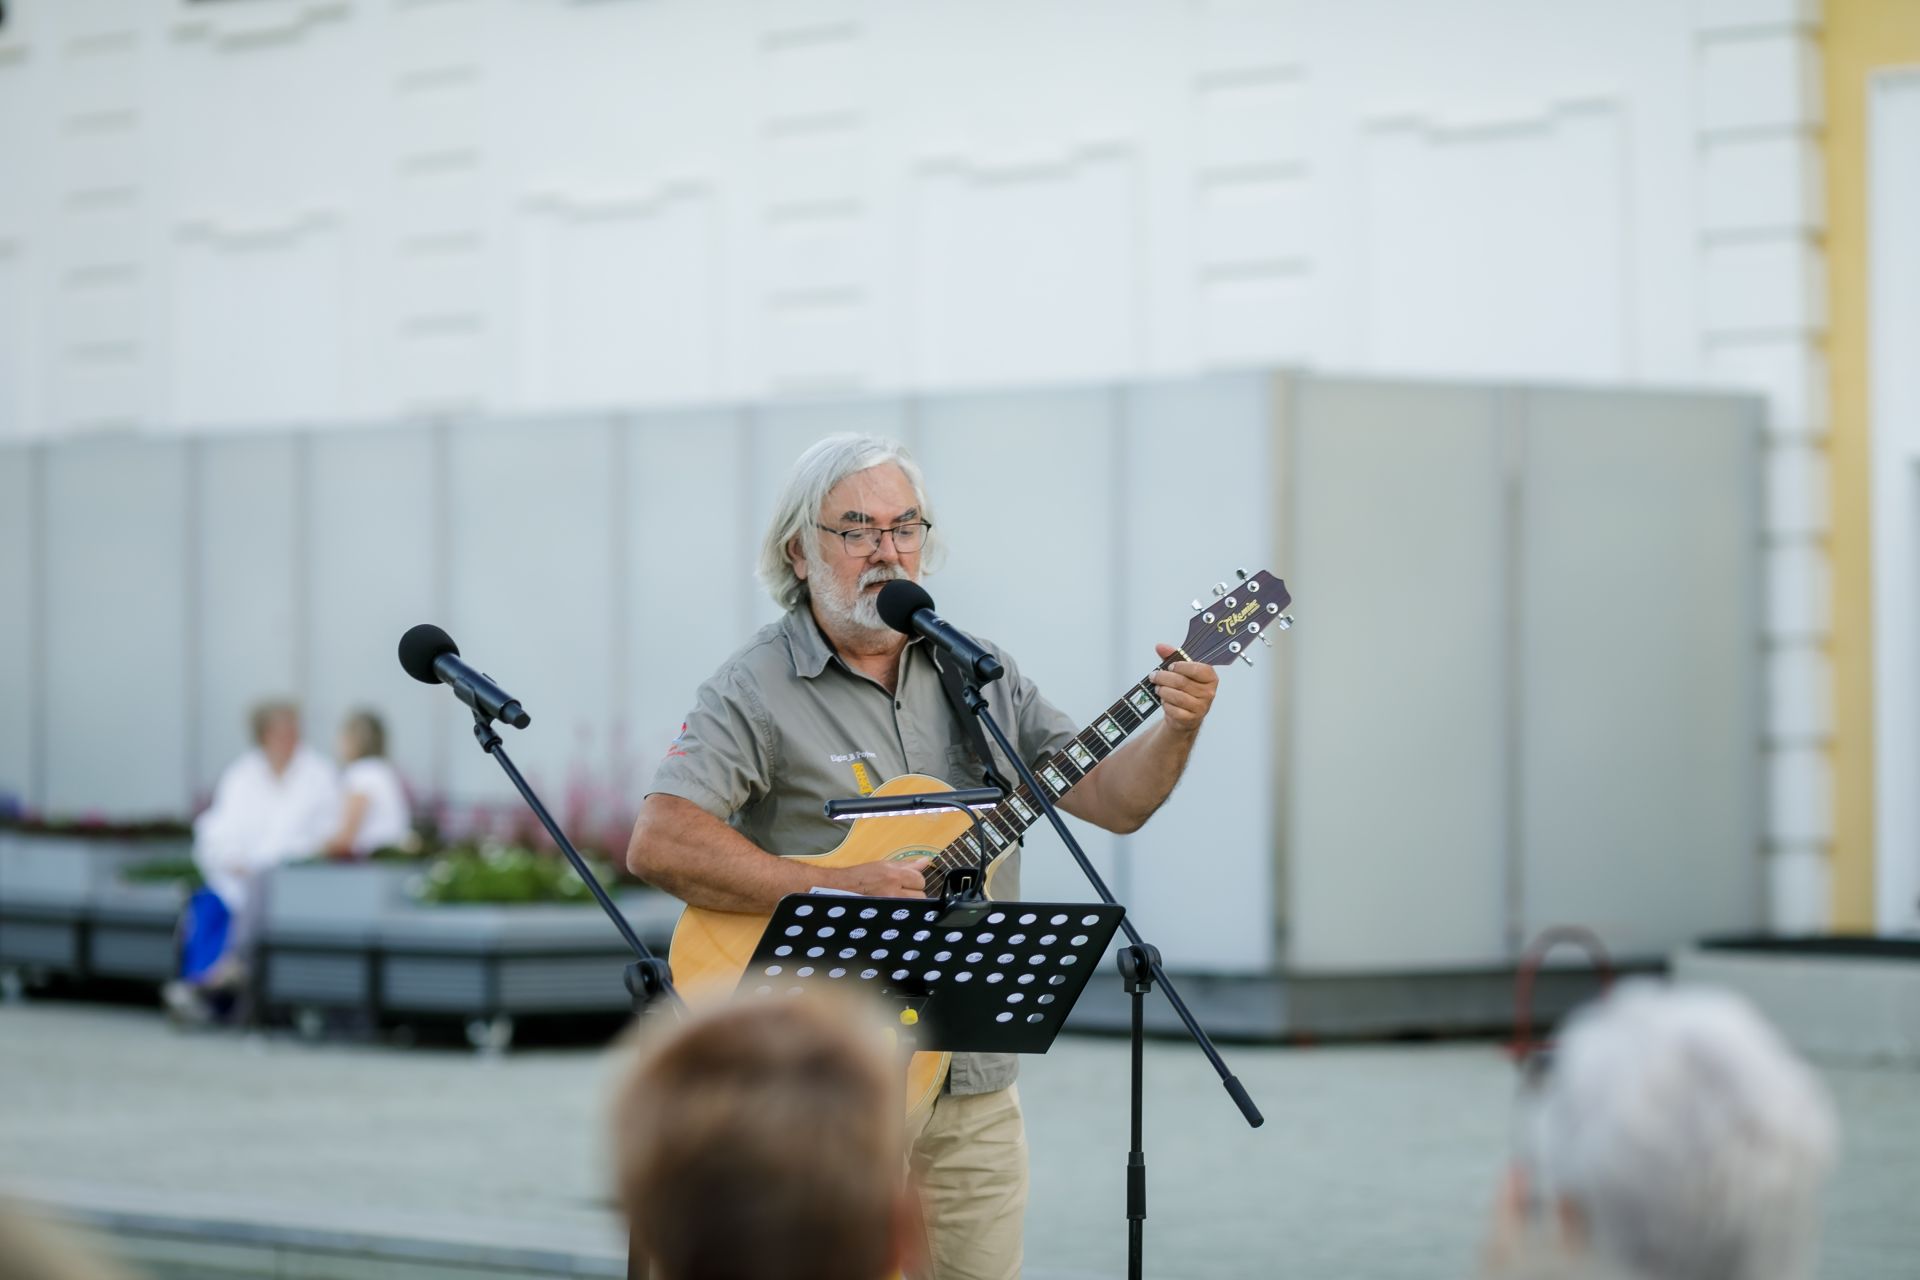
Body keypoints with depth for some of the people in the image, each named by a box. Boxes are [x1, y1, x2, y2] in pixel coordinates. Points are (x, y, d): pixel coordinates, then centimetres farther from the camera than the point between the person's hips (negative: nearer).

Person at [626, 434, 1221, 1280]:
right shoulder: (758, 693, -7)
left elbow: (1114, 800, 7)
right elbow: (658, 843, -20)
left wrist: (1175, 730, -12)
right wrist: (837, 890, -24)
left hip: (975, 1090, 5)